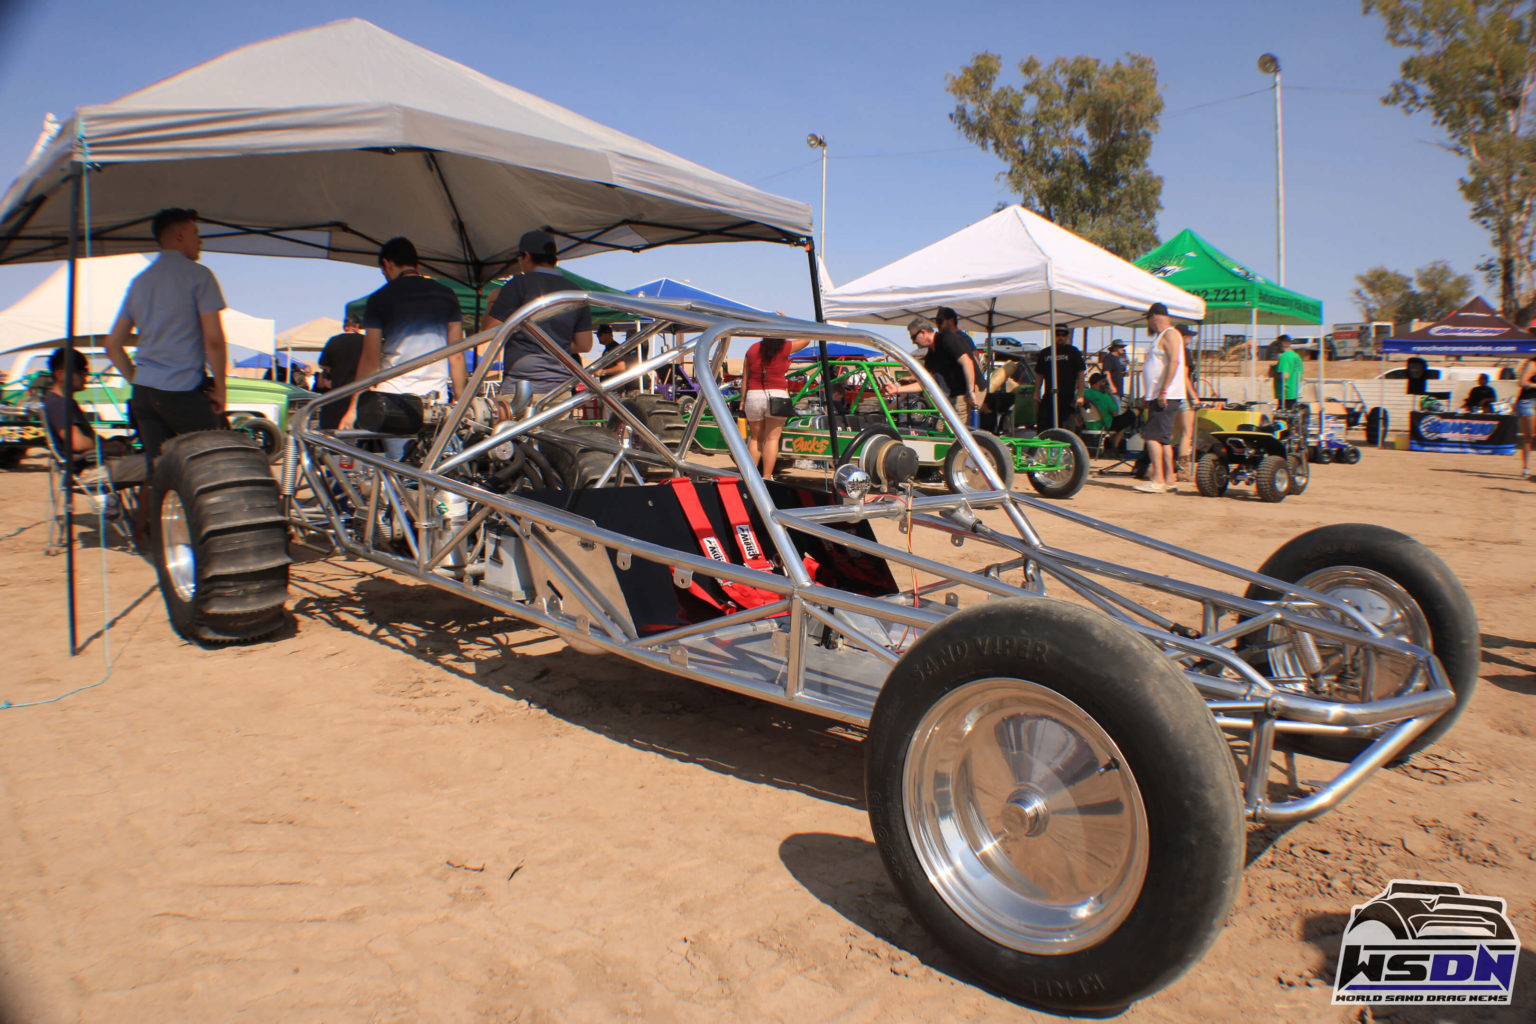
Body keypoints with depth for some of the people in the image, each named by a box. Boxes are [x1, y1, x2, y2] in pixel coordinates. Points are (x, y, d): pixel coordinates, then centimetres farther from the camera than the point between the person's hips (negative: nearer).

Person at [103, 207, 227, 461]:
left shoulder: (139, 281, 17)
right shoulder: (197, 274, -4)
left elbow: (113, 344, 16)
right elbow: (214, 339, -13)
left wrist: (137, 381, 19)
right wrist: (220, 387, -5)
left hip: (143, 393, 7)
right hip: (184, 392, -6)